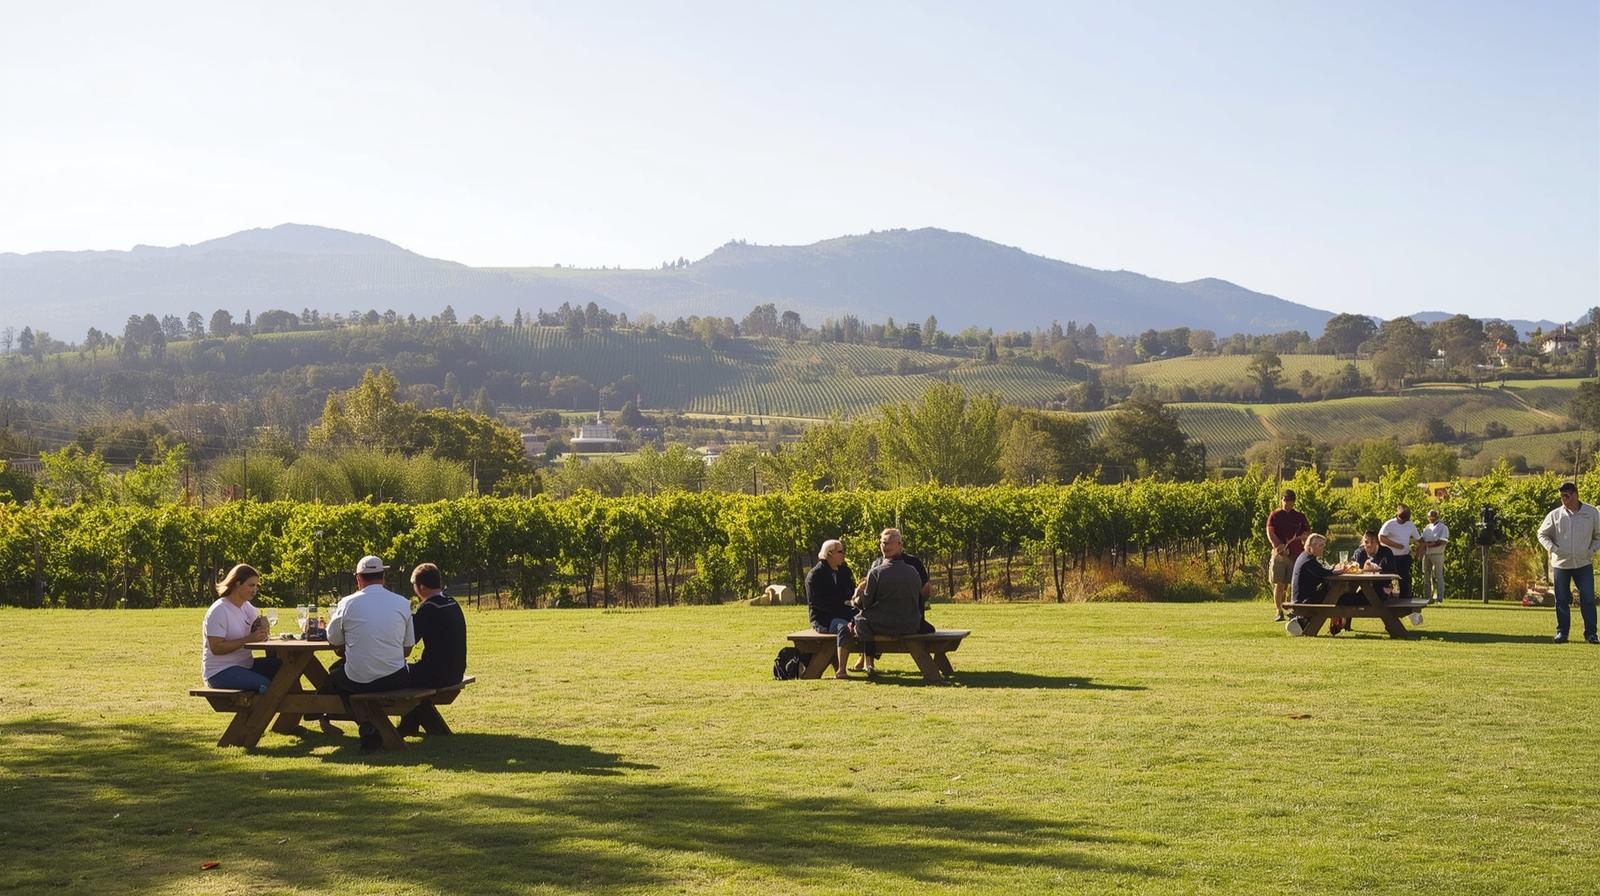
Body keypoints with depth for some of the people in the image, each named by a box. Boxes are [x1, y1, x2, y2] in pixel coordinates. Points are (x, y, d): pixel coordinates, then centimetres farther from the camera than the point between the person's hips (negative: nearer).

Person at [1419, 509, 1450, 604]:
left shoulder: (1443, 527, 0)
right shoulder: (1427, 528, 18)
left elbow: (1443, 541, -11)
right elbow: (1422, 540, 14)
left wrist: (1430, 544, -16)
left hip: (1437, 554, -6)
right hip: (1426, 554, 6)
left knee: (1438, 575, -6)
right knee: (1426, 576, 6)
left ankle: (1439, 597, -5)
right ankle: (1427, 597, 11)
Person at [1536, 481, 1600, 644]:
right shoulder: (1555, 515, -1)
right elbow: (1542, 534, 9)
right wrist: (1552, 548, -5)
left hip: (1584, 563, -1)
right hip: (1561, 563, 1)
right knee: (1562, 600, 5)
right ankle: (1562, 632, 14)